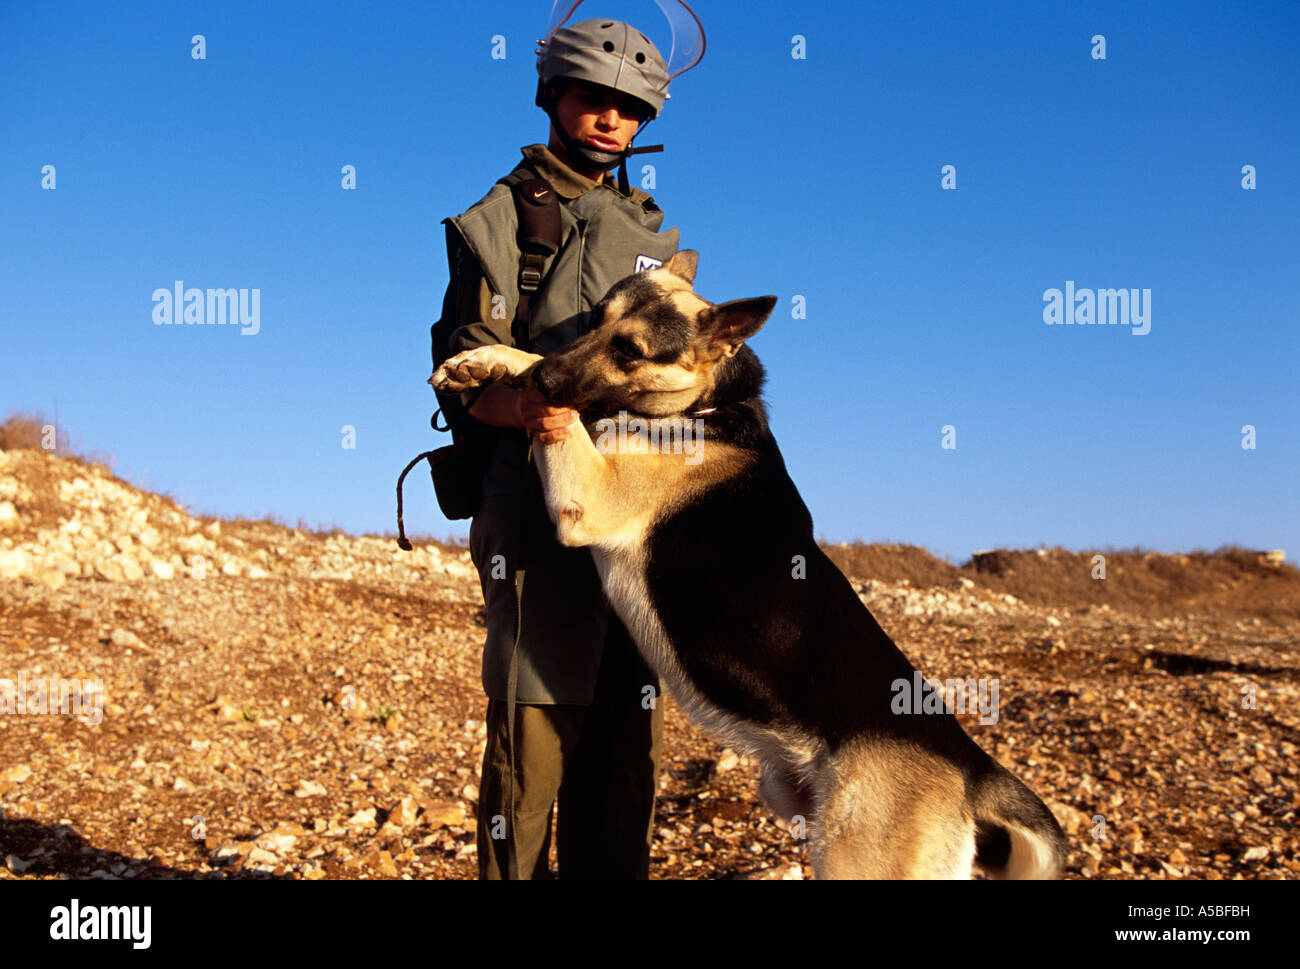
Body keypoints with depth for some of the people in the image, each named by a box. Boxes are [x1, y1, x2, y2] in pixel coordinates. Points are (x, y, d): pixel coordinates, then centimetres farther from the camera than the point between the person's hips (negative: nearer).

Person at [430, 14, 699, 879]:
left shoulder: (655, 234, 22)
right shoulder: (499, 220, 6)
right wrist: (526, 408, -24)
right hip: (541, 508, -5)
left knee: (629, 738, 7)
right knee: (533, 733, -7)